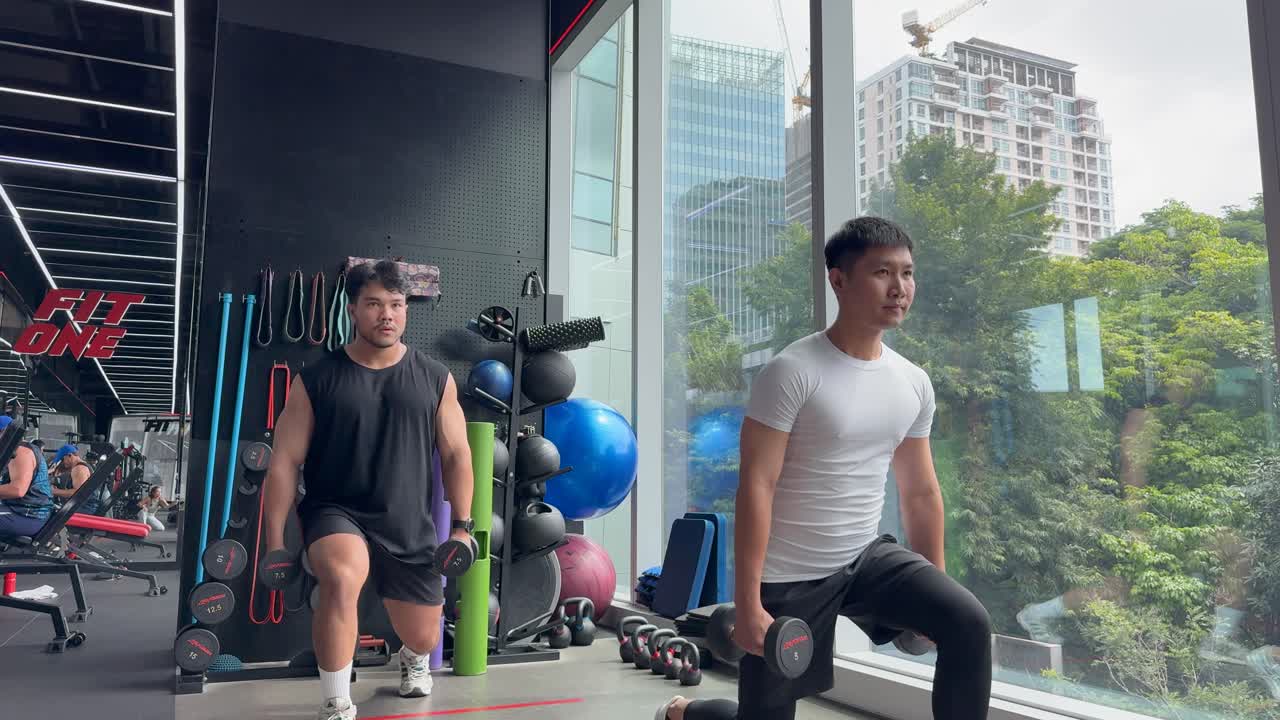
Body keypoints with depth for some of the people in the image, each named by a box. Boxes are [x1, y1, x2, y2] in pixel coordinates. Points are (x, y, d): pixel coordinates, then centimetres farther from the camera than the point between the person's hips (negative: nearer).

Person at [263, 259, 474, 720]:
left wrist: (462, 525, 1)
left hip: (410, 525, 3)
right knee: (341, 580, -35)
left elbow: (456, 454, 4)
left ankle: (412, 659, 52)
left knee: (423, 638, 10)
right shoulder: (317, 379, -6)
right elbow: (284, 462, -5)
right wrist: (275, 542, -7)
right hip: (336, 513, -2)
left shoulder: (435, 379, -1)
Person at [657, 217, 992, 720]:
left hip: (866, 556, 5)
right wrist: (748, 604, -22)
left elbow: (921, 492, 11)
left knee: (969, 624, -17)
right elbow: (755, 486, -20)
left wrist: (936, 593, 13)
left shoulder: (914, 383, 2)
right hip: (788, 575, -5)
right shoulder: (792, 372, -17)